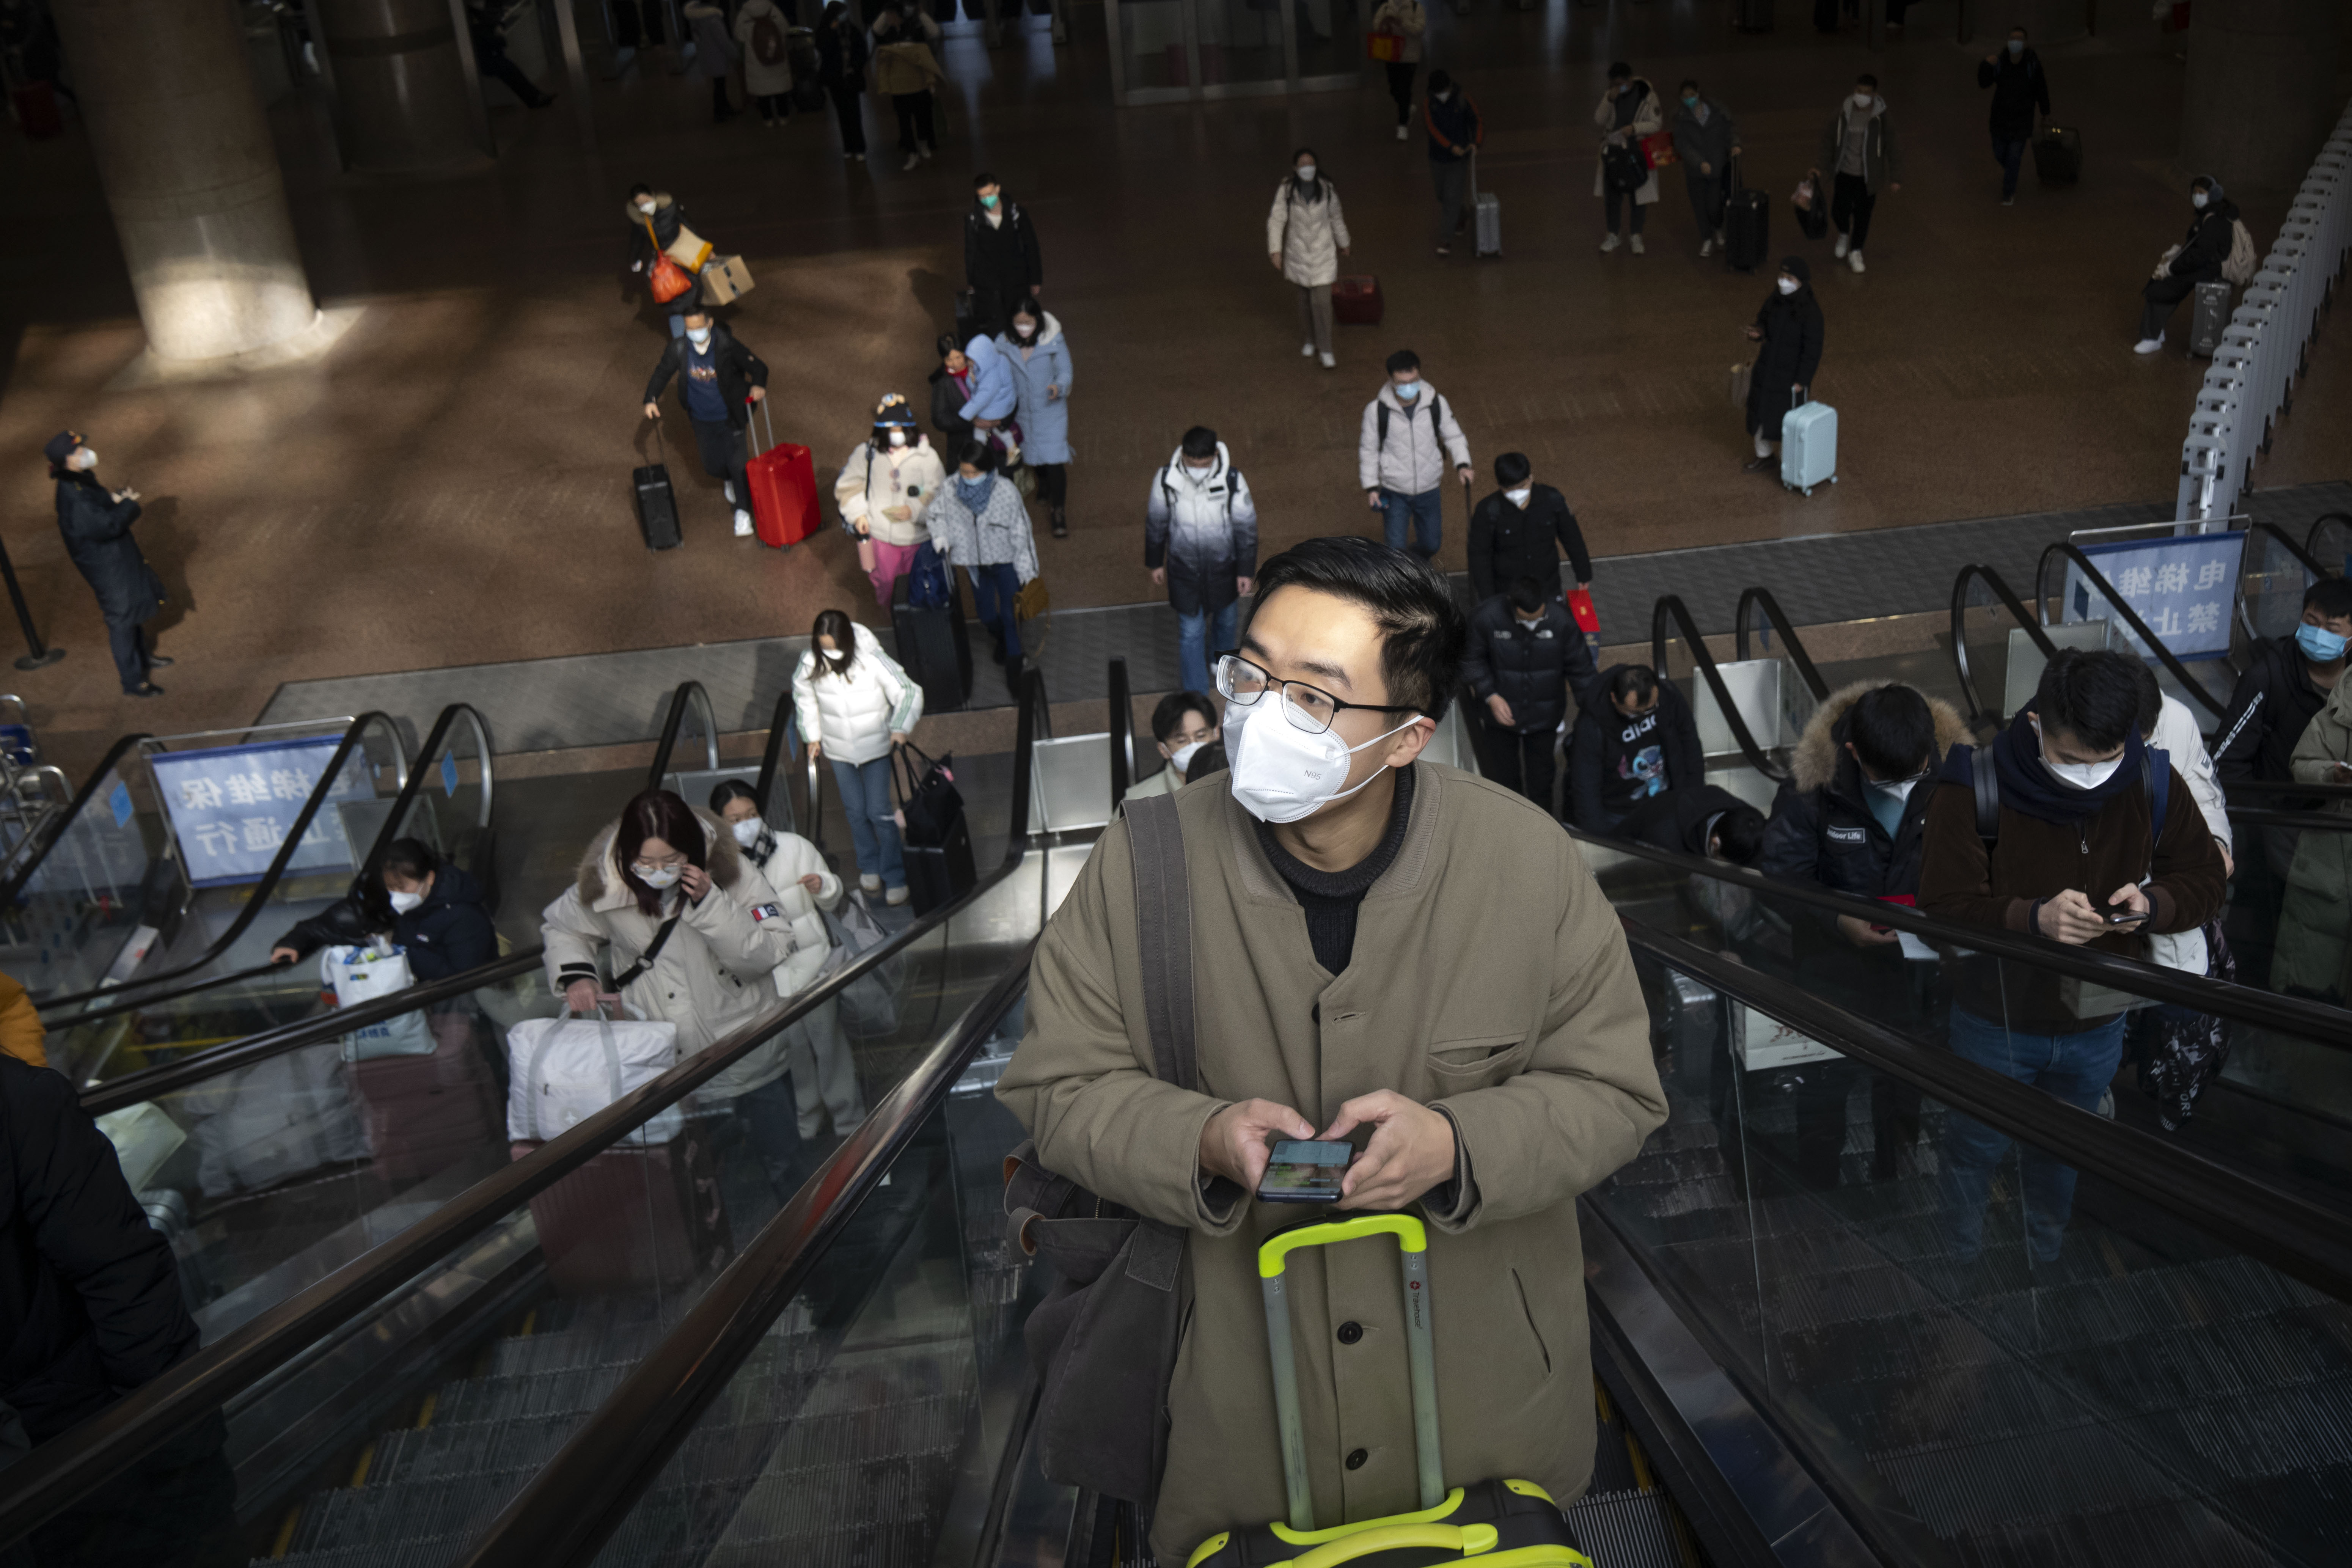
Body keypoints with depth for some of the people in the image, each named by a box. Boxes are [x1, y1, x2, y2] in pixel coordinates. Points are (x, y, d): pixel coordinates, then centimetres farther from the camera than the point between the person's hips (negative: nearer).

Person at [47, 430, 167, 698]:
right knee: (122, 619, 2)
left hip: (119, 554, 10)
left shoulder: (83, 478, -1)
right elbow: (106, 526, -32)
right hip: (106, 566, -10)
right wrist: (128, 503, -18)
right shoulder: (72, 496, -30)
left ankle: (143, 655, 48)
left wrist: (116, 498, -6)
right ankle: (132, 682, 15)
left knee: (136, 606, 26)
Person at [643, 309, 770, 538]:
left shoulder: (727, 345, -22)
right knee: (713, 466, 12)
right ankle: (729, 481, 51)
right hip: (702, 420, 3)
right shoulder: (679, 348, -13)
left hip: (730, 418, -3)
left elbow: (758, 367, -17)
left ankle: (742, 513, 13)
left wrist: (759, 385, -38)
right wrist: (651, 399, -9)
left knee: (737, 464, -6)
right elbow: (662, 373, 2)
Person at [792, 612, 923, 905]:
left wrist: (900, 728, -30)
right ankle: (869, 866, 35)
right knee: (855, 810, 14)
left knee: (879, 811, -3)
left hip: (875, 746, -3)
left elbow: (909, 693, -17)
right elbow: (804, 697, 7)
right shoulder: (810, 663, -14)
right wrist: (812, 737, 9)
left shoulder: (872, 660, -23)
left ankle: (895, 876, 10)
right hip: (838, 749, 3)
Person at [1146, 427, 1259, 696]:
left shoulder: (1233, 481, -24)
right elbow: (1156, 523, -5)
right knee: (1191, 631, 7)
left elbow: (1247, 528, -12)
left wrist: (1246, 571, -6)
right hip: (1184, 566, -1)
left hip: (1224, 564, 1)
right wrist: (1155, 563, 4)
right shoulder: (1166, 479, -22)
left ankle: (1221, 653, 58)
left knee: (1226, 617, 26)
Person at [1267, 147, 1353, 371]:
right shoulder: (1286, 191, -12)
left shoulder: (1327, 189, -9)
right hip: (1297, 252, 1)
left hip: (1323, 253, -1)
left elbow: (1336, 218, 6)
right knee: (1305, 298, 18)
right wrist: (1275, 250, -18)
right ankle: (1311, 338, 41)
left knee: (1321, 301, -6)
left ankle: (1326, 349, 8)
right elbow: (1276, 220, -11)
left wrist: (1344, 243, 17)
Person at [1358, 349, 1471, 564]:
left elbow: (1454, 436, 1)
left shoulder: (1436, 404, -12)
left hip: (1429, 489, 2)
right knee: (1396, 548, -1)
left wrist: (1462, 464, -16)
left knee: (1431, 544, 19)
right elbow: (1369, 449, -3)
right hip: (1394, 492, -2)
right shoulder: (1377, 410, -15)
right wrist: (1371, 486, -6)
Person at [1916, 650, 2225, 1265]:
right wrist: (2033, 917, -41)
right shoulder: (1976, 787, -25)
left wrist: (2152, 905, -25)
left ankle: (2045, 1261, 53)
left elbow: (2205, 880, -3)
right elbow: (1942, 905, -25)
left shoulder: (2153, 783, -14)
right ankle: (1963, 1269, 45)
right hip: (1996, 1024, -3)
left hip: (2097, 1027, 3)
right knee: (1974, 1151, 19)